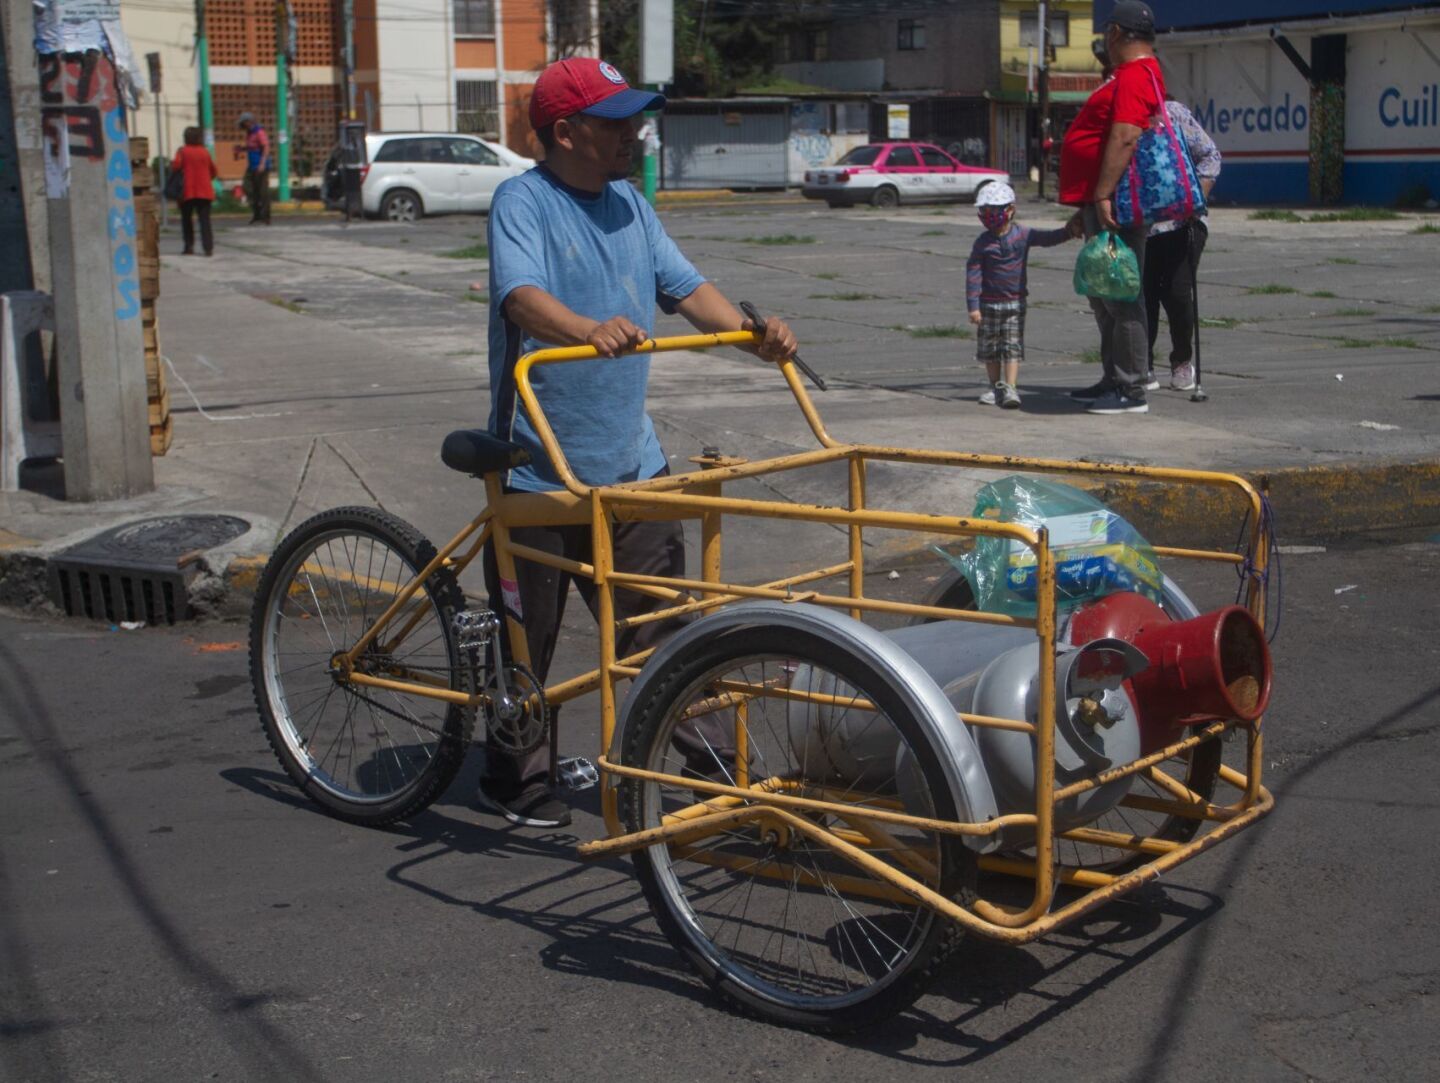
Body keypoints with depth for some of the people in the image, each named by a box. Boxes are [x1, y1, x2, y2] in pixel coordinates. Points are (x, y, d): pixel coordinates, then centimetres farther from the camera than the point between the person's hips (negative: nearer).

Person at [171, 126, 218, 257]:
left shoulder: (183, 151, -3)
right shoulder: (205, 152, 7)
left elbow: (175, 167, -15)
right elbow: (213, 171, 11)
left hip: (187, 191, -2)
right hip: (205, 191, 2)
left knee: (186, 218, 12)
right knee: (205, 219, 0)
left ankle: (189, 246, 6)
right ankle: (208, 247, -10)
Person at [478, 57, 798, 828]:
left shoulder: (630, 205, 11)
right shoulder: (523, 202, -10)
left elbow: (685, 287, 6)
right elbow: (522, 294, -27)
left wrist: (751, 331, -13)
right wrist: (592, 329, -47)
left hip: (630, 462, 5)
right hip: (539, 467, -5)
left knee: (659, 622, 8)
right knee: (524, 636, 8)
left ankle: (706, 762, 15)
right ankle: (514, 780, 23)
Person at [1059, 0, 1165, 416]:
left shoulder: (1134, 77, -15)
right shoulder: (1137, 74, 21)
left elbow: (1124, 138, -25)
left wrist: (1103, 196, -28)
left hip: (1115, 205, -11)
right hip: (1103, 204, 11)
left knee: (1120, 296, -10)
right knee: (1104, 296, 16)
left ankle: (1132, 390, -8)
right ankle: (1115, 381, 24)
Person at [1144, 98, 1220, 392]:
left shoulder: (1173, 113, -3)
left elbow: (1209, 155, 1)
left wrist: (1197, 197, -11)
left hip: (1182, 224, -2)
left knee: (1177, 293, -5)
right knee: (1143, 295, -3)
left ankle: (1183, 362, 18)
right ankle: (1144, 368, 11)